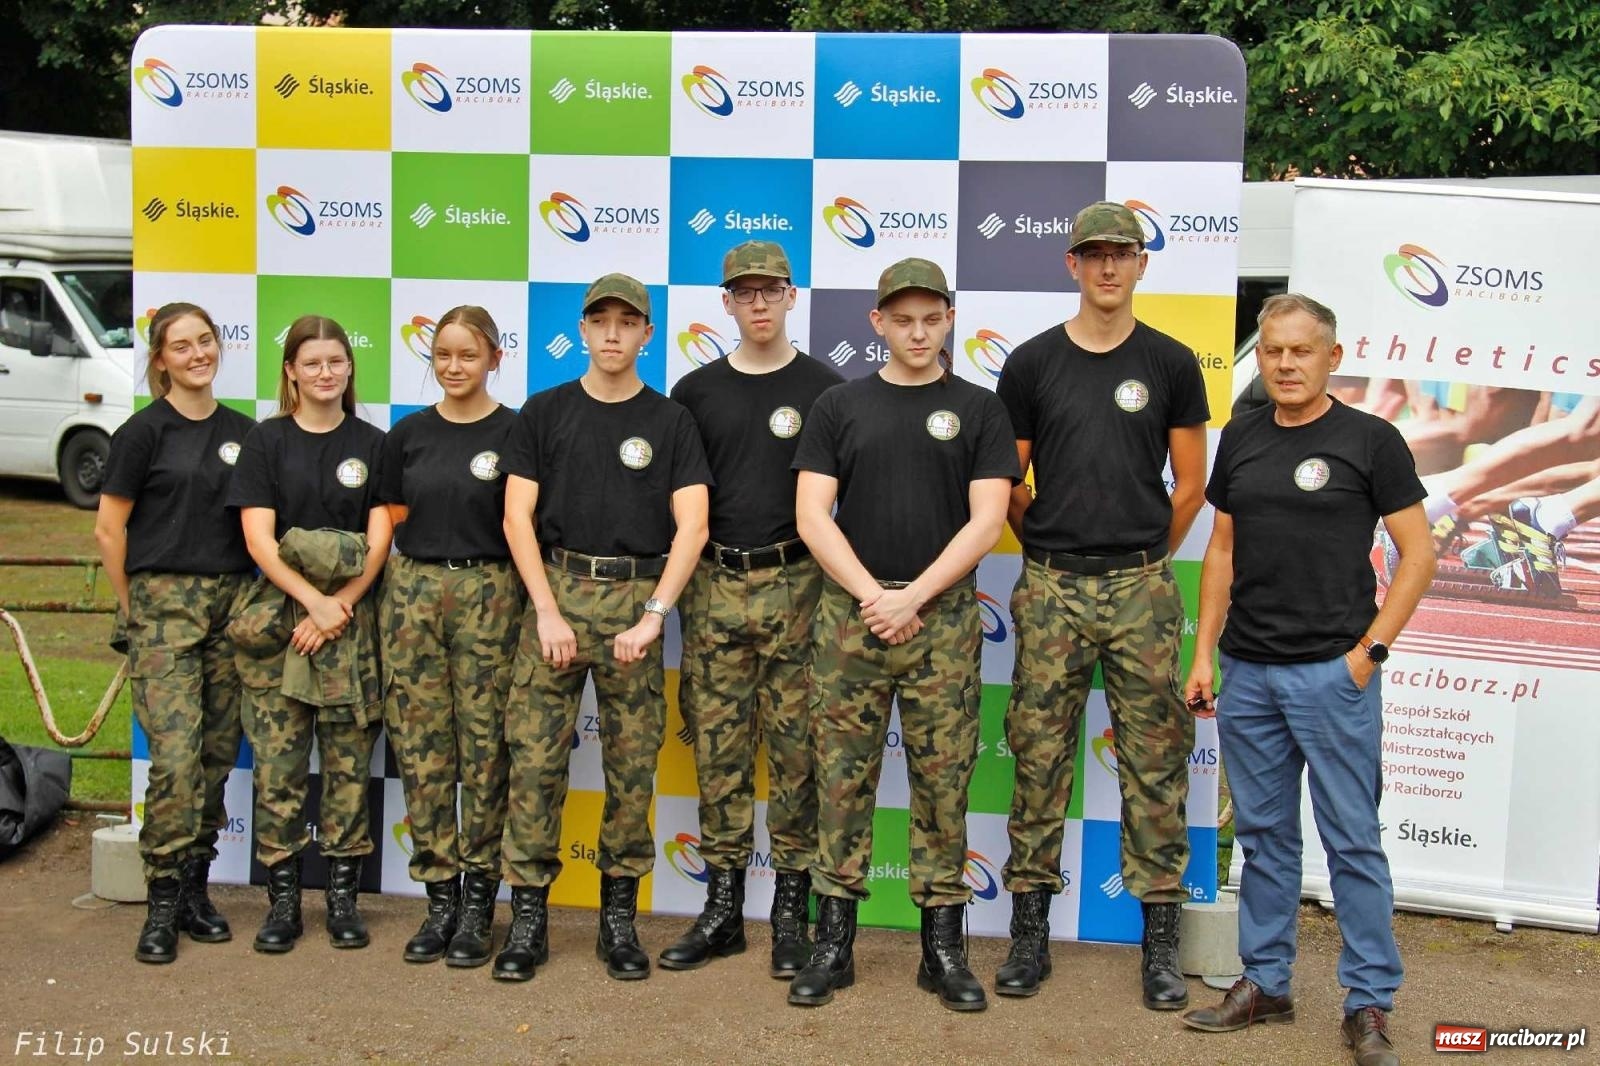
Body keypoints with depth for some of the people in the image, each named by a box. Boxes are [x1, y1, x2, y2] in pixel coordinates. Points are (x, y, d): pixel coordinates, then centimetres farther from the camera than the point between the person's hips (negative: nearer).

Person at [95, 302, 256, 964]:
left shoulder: (241, 432, 11)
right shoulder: (145, 430, -3)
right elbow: (109, 530, -1)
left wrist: (249, 598, 9)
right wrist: (133, 610, 0)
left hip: (231, 603, 5)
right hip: (164, 602, -5)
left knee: (218, 753, 6)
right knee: (175, 754, -12)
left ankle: (195, 889, 17)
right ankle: (163, 903, -2)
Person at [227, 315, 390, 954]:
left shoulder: (371, 445, 7)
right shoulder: (266, 441, 4)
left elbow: (377, 543, 1)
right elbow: (258, 540, -3)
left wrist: (338, 607, -10)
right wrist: (313, 600, -13)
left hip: (352, 619, 1)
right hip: (278, 617, 0)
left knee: (349, 762, 3)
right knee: (277, 762, -1)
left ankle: (343, 895, 12)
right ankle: (282, 897, 9)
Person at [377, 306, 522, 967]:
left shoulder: (515, 433, 0)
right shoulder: (408, 435, 10)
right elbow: (393, 522, 15)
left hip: (489, 595, -3)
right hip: (412, 591, 3)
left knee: (484, 746, -2)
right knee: (421, 747, 3)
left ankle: (478, 901, 8)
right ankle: (440, 896, 12)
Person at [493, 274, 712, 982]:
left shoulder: (670, 421, 7)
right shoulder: (545, 413, 9)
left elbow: (691, 526, 0)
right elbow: (517, 516, 3)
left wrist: (654, 614, -11)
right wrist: (548, 611, -7)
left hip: (635, 598, 0)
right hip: (555, 589, 0)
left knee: (633, 764, 3)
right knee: (534, 757, -4)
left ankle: (619, 916, 15)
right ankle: (528, 916, 6)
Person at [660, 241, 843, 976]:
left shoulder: (824, 389, 2)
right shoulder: (695, 391, 10)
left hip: (796, 585, -2)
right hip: (714, 585, 3)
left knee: (794, 750, 1)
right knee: (718, 749, 5)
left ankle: (790, 910, 10)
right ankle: (722, 908, 14)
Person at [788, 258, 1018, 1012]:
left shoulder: (978, 410, 6)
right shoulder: (839, 407, 8)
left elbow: (986, 523, -3)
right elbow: (811, 517, 1)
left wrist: (912, 596, -12)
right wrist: (871, 595, -10)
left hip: (943, 620, -1)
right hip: (849, 616, 1)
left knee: (943, 784, 3)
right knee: (842, 780, 3)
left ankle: (942, 947, 14)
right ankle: (834, 942, 13)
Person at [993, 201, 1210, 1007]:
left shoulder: (1171, 364, 5)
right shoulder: (1031, 364, 5)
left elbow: (1190, 484, 9)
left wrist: (1144, 560, 11)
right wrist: (1051, 550, 11)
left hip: (1141, 589, 0)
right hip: (1049, 589, 0)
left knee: (1154, 761, 2)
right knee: (1038, 758, 3)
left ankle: (1160, 940, 11)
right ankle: (1030, 930, 14)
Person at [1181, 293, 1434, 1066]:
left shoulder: (1369, 440, -3)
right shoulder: (1240, 439, 10)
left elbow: (1418, 553, -3)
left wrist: (1370, 649, -10)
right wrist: (1203, 652, 8)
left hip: (1332, 673, -5)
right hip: (1247, 672, 5)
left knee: (1352, 838, 0)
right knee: (1263, 833, 12)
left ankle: (1369, 1003, 11)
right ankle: (1264, 984, 24)